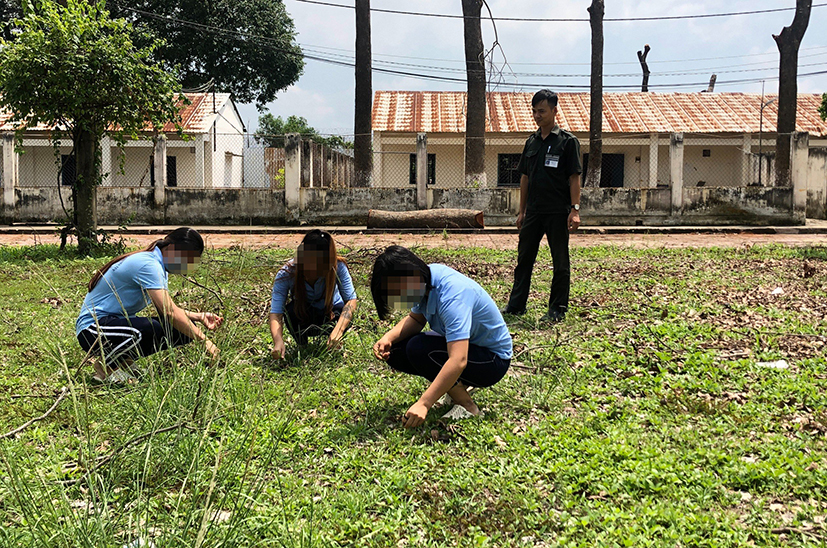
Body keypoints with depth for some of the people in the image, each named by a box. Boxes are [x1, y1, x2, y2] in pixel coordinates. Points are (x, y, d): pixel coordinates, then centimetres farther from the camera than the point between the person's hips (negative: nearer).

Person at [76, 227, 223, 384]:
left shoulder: (159, 265, 8)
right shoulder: (148, 265, -23)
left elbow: (166, 309, 14)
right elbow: (170, 312, -31)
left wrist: (199, 316, 0)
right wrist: (204, 340, -30)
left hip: (120, 321, 10)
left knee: (187, 328, -7)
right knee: (151, 329, -38)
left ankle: (123, 360, 5)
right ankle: (104, 364, -11)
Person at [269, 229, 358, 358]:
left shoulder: (338, 267, -30)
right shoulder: (286, 274, -30)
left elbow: (351, 299, -34)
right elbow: (275, 314, -34)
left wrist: (338, 330, -51)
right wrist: (278, 342, -53)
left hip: (331, 312, 0)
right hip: (302, 313, 0)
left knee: (346, 316, -34)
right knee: (291, 310, -35)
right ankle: (301, 346, -4)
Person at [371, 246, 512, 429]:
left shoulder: (452, 295, -35)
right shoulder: (426, 278, -10)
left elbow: (458, 361, -42)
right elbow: (415, 319, 8)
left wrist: (423, 404, -45)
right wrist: (389, 338, -12)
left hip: (493, 360, -8)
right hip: (461, 344, 9)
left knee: (418, 348, -28)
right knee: (395, 352, -5)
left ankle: (467, 407, -13)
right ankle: (457, 385, 8)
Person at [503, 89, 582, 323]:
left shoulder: (567, 141, -5)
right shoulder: (531, 142, 11)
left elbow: (574, 178, -7)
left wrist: (575, 209, -14)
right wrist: (522, 211, 12)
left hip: (558, 213, -6)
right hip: (533, 212, 6)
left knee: (560, 263, 4)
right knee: (524, 258, 9)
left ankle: (558, 309, 11)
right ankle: (516, 304, 18)